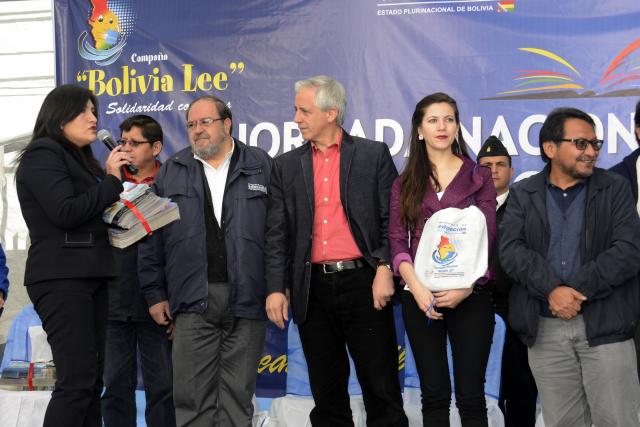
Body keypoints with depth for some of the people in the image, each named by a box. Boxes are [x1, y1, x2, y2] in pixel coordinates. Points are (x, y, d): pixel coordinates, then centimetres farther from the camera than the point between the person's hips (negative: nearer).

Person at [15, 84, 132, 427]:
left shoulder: (79, 159, 21)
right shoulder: (42, 155, -5)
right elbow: (65, 212, -17)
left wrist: (109, 179, 4)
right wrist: (111, 181, -8)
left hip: (88, 277, 9)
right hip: (61, 278, -9)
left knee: (90, 380, 5)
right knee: (77, 379, -15)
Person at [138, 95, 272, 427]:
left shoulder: (261, 167, 7)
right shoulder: (171, 172, 11)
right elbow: (152, 238, 10)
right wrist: (155, 294, 6)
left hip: (247, 299, -1)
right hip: (194, 300, 1)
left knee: (238, 395, 5)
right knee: (192, 396, 0)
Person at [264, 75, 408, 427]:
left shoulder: (374, 155, 3)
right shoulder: (287, 166, 10)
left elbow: (392, 220, 0)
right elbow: (277, 233, 7)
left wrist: (385, 270, -11)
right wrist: (276, 288, -2)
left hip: (363, 283, -3)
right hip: (311, 289, 3)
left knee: (381, 388, 1)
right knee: (326, 393, 10)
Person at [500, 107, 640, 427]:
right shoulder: (523, 194, 8)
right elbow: (510, 249, -6)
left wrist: (577, 290, -16)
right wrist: (552, 290, -20)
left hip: (604, 326, -1)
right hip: (545, 330, 1)